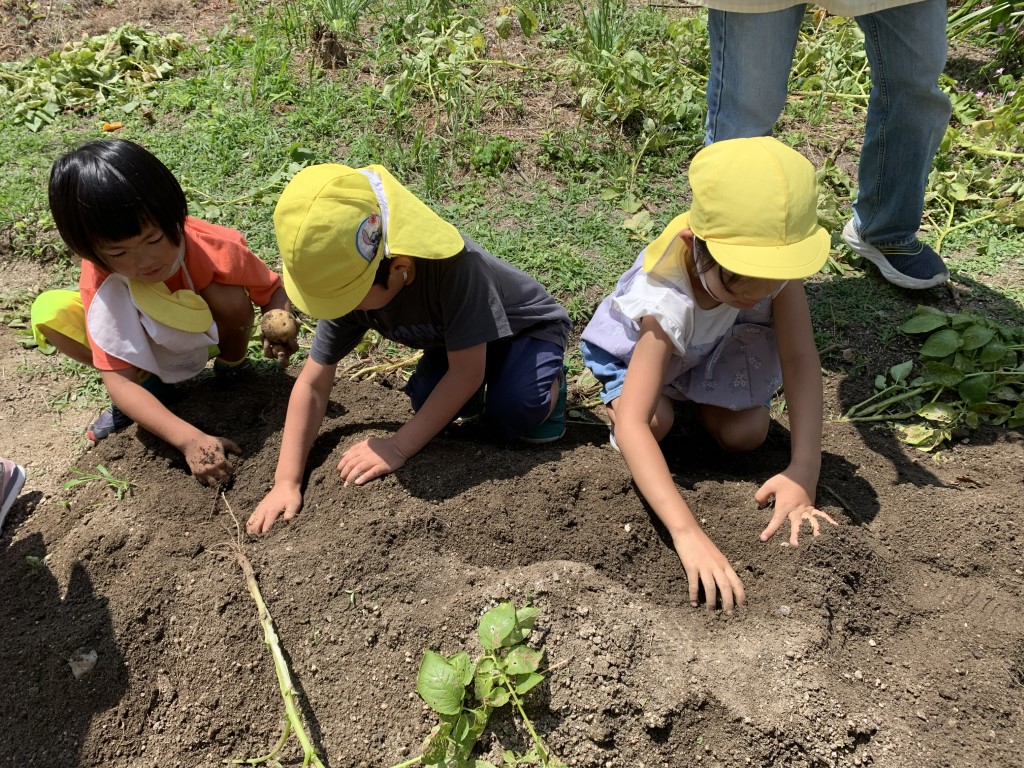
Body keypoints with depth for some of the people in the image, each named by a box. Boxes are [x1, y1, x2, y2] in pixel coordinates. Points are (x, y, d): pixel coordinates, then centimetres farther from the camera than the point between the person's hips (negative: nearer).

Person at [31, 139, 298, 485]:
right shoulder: (99, 281, -31)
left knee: (229, 295, -35)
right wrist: (189, 438, -49)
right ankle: (151, 381, -2)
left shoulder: (216, 249, -34)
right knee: (50, 313, -24)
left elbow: (273, 288, -15)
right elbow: (119, 381, -34)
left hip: (209, 333, 0)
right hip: (147, 348, 1)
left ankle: (232, 364, 0)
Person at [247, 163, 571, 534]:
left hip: (528, 326, -5)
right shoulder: (347, 283, -24)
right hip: (453, 339, 5)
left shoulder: (453, 264, -42)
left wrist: (398, 448, -35)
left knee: (509, 416, -30)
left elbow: (467, 372, -36)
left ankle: (549, 381, 3)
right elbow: (313, 384, -19)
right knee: (428, 401, -22)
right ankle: (475, 394, 11)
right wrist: (286, 482, -26)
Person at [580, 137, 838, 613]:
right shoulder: (666, 303, -45)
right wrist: (685, 531, -61)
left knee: (746, 435, -17)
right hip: (638, 346, -3)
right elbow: (632, 425, -51)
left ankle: (697, 398, 15)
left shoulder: (775, 265, -33)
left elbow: (801, 362, -33)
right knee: (654, 424, -30)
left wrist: (804, 474, -43)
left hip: (721, 344, 4)